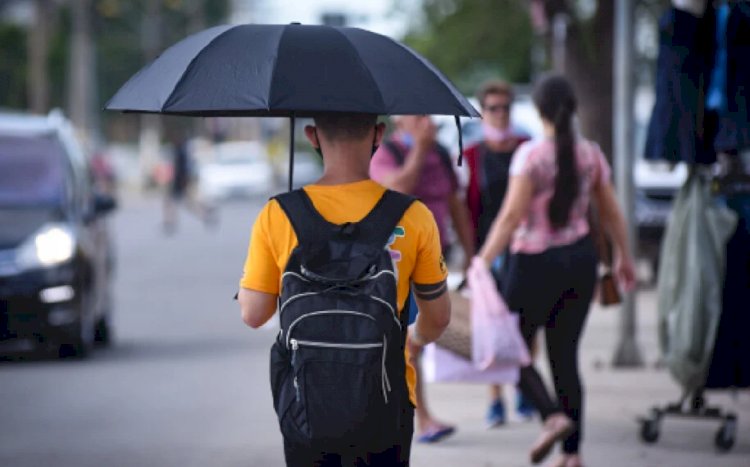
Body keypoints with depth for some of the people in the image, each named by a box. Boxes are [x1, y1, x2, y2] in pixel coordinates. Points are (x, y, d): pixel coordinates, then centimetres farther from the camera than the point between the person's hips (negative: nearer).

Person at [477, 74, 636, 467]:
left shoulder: (531, 154, -15)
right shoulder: (590, 154, 1)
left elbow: (512, 216, -20)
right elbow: (611, 213, 9)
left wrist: (483, 262, -19)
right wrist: (624, 256, 23)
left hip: (534, 262, -5)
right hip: (579, 259, 5)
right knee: (565, 356, 12)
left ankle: (553, 416, -13)